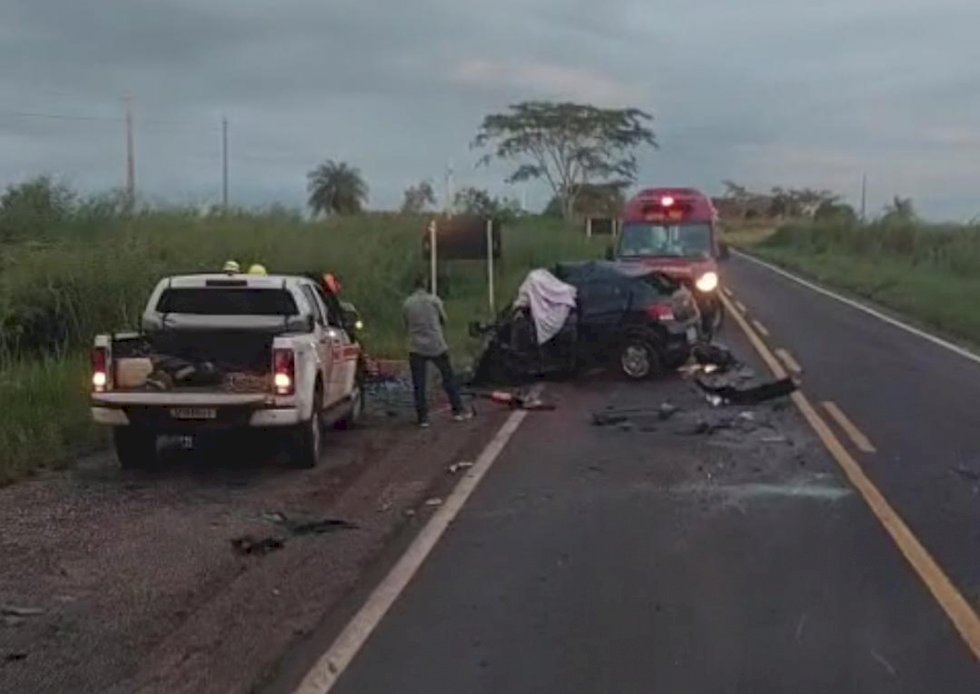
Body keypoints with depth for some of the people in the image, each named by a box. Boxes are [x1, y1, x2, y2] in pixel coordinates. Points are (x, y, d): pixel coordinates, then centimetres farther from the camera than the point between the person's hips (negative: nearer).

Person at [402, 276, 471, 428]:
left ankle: (423, 418, 1)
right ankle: (458, 411, 16)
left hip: (416, 348, 1)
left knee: (419, 385, 3)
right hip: (437, 346, -1)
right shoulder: (434, 300, -3)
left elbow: (407, 324, 11)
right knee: (448, 378, 13)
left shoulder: (407, 304, 1)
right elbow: (443, 319, 8)